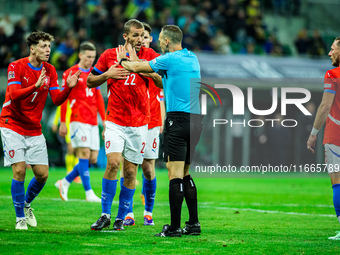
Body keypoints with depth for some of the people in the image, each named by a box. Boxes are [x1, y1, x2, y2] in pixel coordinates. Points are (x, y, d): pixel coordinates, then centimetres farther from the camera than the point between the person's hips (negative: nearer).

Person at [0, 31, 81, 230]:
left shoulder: (50, 71, 4)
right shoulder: (16, 67, -11)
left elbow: (56, 100, 0)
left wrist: (68, 88, -19)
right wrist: (35, 86, -38)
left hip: (34, 129, 5)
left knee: (42, 174, -1)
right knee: (19, 170, -14)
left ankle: (26, 204, 27)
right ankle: (20, 217, -2)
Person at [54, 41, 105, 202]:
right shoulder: (70, 73, -2)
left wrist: (104, 119, 15)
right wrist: (63, 123, -6)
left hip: (93, 122, 7)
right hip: (78, 120, -7)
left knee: (93, 158, 2)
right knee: (84, 154, -12)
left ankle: (64, 183, 17)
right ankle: (89, 193, -10)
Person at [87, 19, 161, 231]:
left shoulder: (149, 55, 1)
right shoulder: (109, 55, 2)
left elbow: (161, 81, -13)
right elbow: (90, 81, 11)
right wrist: (107, 75, -8)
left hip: (139, 123, 1)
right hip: (115, 120, -1)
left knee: (131, 171, 3)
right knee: (113, 162, -17)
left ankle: (121, 217, 13)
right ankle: (105, 214, -8)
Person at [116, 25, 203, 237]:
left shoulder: (170, 59, -8)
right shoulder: (193, 58, 15)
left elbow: (136, 67, 1)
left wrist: (123, 60, 23)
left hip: (178, 119, -8)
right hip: (196, 119, 8)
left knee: (175, 174, -8)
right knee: (185, 175, 14)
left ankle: (174, 227, -11)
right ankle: (194, 223, 12)